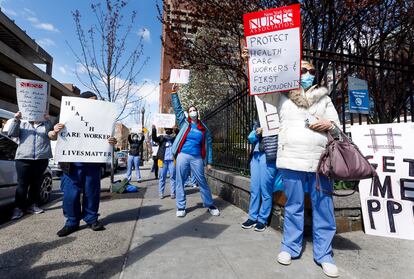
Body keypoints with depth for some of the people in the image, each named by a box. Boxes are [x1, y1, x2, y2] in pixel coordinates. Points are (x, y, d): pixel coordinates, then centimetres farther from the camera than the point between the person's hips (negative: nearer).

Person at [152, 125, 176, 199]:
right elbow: (154, 138, -4)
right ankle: (161, 193, 8)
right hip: (163, 160, 1)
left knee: (172, 177, 1)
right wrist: (154, 130, -20)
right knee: (162, 177, 3)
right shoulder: (161, 137, 14)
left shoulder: (175, 138, 13)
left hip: (172, 160, 0)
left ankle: (172, 193, 5)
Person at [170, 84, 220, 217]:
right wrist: (174, 94, -4)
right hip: (182, 156, 0)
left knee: (202, 182, 6)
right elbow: (177, 109, 4)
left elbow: (209, 145, 10)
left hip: (197, 158, 0)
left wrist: (209, 162, 5)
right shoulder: (184, 123, 8)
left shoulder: (204, 128, 9)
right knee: (180, 182, 4)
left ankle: (210, 205, 19)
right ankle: (181, 207, 17)